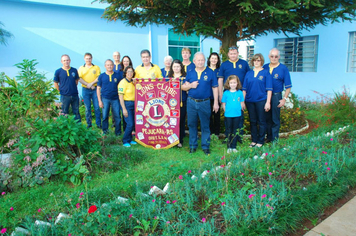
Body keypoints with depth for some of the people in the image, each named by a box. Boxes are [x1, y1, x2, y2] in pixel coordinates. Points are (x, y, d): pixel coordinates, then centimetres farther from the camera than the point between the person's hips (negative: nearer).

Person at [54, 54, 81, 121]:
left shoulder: (74, 70, 3)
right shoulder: (58, 72, -3)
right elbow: (56, 84, 4)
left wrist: (73, 89, 9)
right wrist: (62, 91, 3)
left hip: (75, 95, 2)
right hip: (65, 96, -2)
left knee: (76, 112, 9)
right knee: (64, 113, 7)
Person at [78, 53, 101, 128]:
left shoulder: (96, 67, 9)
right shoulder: (81, 68, 10)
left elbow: (99, 78, -1)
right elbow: (79, 79, -1)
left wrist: (91, 83, -14)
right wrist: (87, 84, -13)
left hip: (95, 89, -1)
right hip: (85, 90, 1)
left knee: (97, 107, -3)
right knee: (87, 108, 4)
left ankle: (98, 124, 5)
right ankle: (89, 124, 13)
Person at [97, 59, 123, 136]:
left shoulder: (118, 76, 5)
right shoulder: (101, 76, 5)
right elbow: (98, 88, 6)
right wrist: (99, 101, 0)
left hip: (115, 99, 0)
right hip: (105, 99, 0)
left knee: (117, 116, 1)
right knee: (105, 116, 6)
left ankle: (118, 132, 13)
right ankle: (104, 131, 20)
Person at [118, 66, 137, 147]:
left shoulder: (133, 82, 12)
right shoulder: (123, 82, -10)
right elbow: (120, 97, -13)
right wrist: (124, 109, -17)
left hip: (133, 104, 7)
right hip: (127, 104, -7)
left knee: (133, 123, 8)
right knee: (130, 124, -9)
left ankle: (130, 140, 22)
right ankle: (125, 141, 5)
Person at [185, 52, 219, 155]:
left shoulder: (210, 72, 2)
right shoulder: (190, 73, 9)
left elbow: (215, 88, 3)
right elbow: (183, 87, 11)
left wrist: (216, 102, -1)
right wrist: (190, 85, -10)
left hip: (205, 103, -2)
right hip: (191, 102, 2)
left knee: (205, 125, 4)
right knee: (192, 124, 8)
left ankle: (205, 146, 16)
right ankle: (193, 145, 21)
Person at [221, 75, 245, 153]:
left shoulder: (240, 93, 2)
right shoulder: (226, 93, -1)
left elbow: (242, 103, 9)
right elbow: (223, 104, 3)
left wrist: (239, 109, 0)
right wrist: (226, 111, -4)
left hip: (237, 115, 1)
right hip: (228, 115, -1)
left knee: (235, 131, 7)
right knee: (229, 131, 7)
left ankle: (234, 147, 15)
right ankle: (229, 147, 14)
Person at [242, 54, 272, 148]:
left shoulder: (266, 73, 1)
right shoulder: (248, 73, 11)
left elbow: (269, 89, -3)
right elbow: (244, 89, 10)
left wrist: (268, 102, -10)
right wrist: (243, 101, 5)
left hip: (261, 100, -3)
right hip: (250, 101, 3)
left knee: (261, 122, 3)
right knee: (252, 121, 10)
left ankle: (260, 141, 13)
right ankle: (254, 140, 22)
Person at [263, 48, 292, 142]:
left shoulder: (283, 68, -2)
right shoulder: (265, 67, 7)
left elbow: (288, 86, -3)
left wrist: (284, 99, -10)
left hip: (276, 96, -3)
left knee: (275, 119, 4)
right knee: (267, 118, 10)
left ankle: (274, 139, 15)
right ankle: (268, 137, 23)